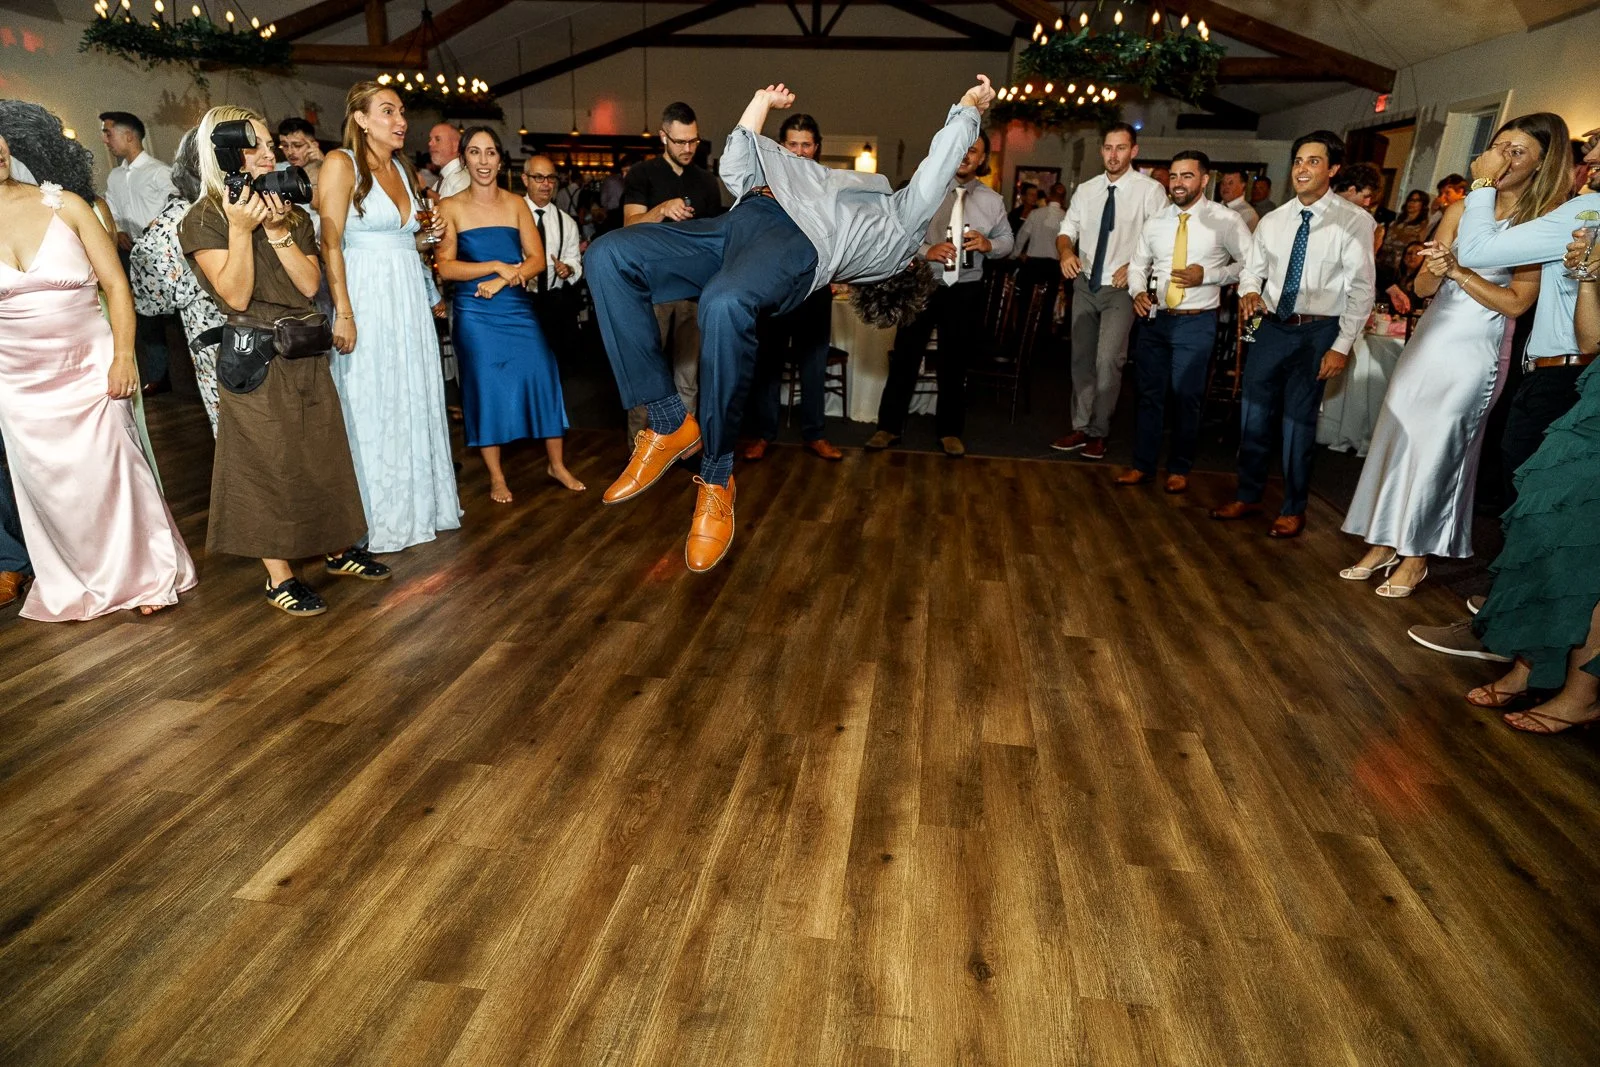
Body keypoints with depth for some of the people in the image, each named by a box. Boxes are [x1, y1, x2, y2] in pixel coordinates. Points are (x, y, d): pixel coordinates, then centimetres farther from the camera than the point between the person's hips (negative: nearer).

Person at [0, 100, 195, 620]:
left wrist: (123, 356, -11)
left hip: (90, 367, -2)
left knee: (111, 470, 1)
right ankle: (79, 584, 25)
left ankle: (145, 573, 18)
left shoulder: (64, 204, -3)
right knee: (48, 483, 8)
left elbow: (116, 285, -3)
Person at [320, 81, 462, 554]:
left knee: (416, 402, 11)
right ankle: (375, 520, 9)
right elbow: (330, 244, -14)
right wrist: (343, 313, -20)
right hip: (366, 297, -7)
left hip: (409, 297, 7)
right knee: (369, 409, -1)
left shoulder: (401, 168, 16)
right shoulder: (341, 164, -6)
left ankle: (418, 504, 23)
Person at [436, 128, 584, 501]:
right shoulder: (450, 207, 1)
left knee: (541, 376, -3)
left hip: (517, 307, 2)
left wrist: (503, 280, -15)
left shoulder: (516, 203, 8)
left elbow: (537, 260, 0)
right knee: (486, 386, 1)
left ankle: (556, 464, 10)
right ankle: (496, 476, 12)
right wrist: (497, 266, -14)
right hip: (474, 312, -2)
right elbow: (445, 266, -7)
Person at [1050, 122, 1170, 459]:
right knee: (1082, 358, 10)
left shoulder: (1150, 190, -7)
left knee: (1107, 359, -15)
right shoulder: (1085, 190, 7)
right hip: (1085, 284, 5)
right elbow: (1067, 230, 10)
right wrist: (1066, 251, -12)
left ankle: (1098, 432, 0)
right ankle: (1081, 427, 21)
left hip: (1121, 288, -5)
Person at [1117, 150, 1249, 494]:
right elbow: (1138, 265, 11)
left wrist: (1208, 276, -16)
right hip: (1155, 318, 4)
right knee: (1149, 393, 11)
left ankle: (1179, 469, 22)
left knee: (1187, 397, 5)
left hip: (1196, 322, -4)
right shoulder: (1155, 221, 6)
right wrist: (1138, 291, -9)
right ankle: (1143, 465, 23)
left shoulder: (1226, 220, -6)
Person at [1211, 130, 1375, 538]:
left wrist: (1342, 346, -13)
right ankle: (1248, 495, 27)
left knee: (1299, 420, 4)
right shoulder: (1273, 220, 4)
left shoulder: (1355, 222, -10)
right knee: (1253, 412, 9)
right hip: (1273, 326, 4)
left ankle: (1294, 508, 21)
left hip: (1318, 331, -4)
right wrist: (1249, 291, -9)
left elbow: (1361, 290, -9)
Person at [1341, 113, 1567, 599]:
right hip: (1428, 339, 5)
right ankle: (1384, 543, 14)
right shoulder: (1461, 211, 7)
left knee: (1437, 448, -3)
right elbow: (1422, 287, 5)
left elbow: (1516, 302, -12)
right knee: (1396, 437, 4)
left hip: (1475, 350, -5)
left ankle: (1417, 556, 10)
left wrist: (1458, 271, -17)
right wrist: (1435, 272, -16)